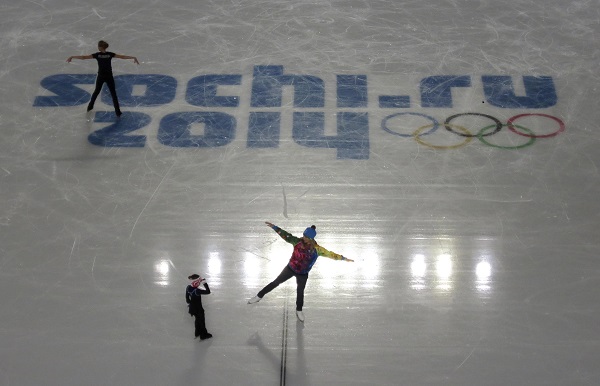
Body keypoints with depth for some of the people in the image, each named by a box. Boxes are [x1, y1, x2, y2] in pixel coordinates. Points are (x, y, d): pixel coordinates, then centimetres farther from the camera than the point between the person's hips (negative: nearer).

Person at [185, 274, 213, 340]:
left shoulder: (188, 288, -10)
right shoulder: (197, 291, -35)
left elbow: (187, 297, 4)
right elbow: (208, 292, -31)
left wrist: (189, 303, 20)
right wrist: (205, 283, -27)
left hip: (192, 307, 7)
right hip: (198, 309, -7)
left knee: (198, 319, 30)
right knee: (201, 321, 16)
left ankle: (198, 332, 49)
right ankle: (203, 335, 35)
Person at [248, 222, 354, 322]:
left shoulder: (316, 249, -21)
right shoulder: (298, 241, -19)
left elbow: (330, 254, -18)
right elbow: (286, 235, -20)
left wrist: (343, 258, -18)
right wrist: (274, 227, -26)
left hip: (302, 274, 0)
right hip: (291, 268, 1)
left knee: (300, 292, 15)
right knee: (276, 282, 8)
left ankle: (299, 311, 38)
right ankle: (259, 296, 21)